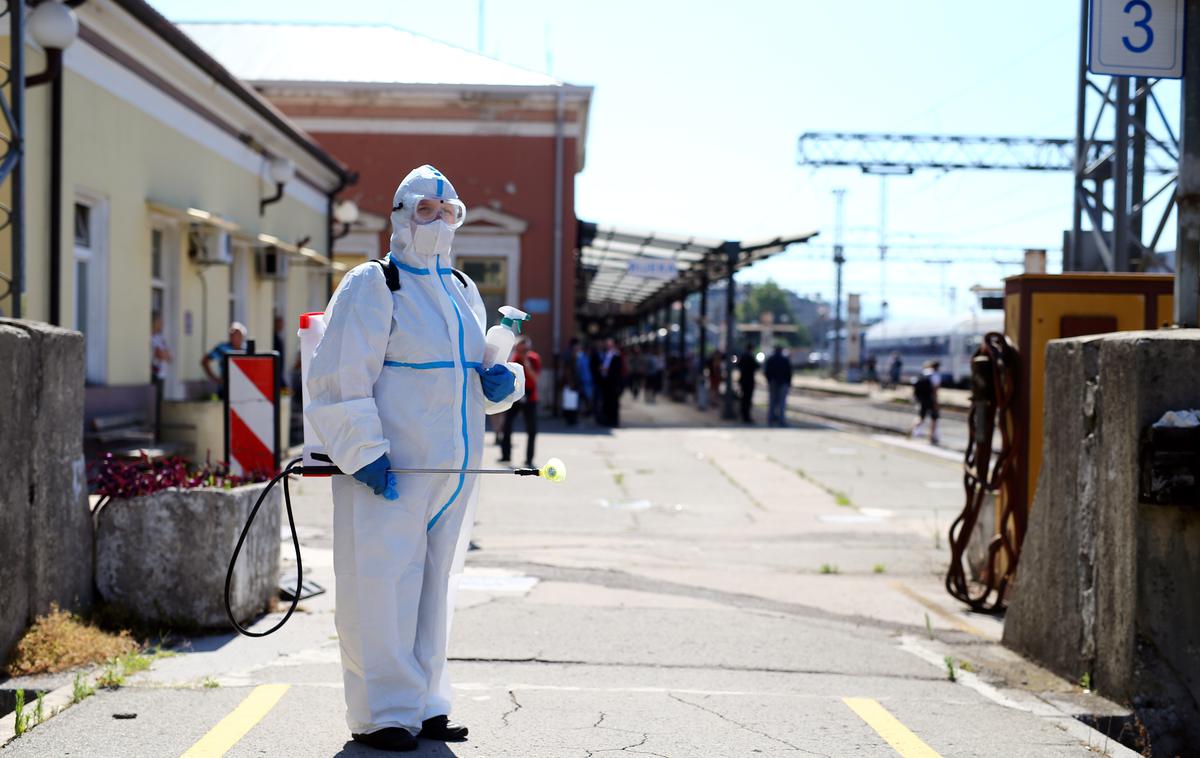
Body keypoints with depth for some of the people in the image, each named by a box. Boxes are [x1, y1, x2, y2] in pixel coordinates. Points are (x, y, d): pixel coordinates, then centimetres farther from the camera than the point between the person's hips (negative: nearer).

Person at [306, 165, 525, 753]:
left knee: (435, 585, 12)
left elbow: (474, 372, 29)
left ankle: (423, 704, 21)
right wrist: (363, 452, -19)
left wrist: (502, 381, 5)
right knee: (381, 585, -6)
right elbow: (339, 377, -11)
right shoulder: (371, 286, -4)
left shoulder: (463, 292, 19)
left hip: (453, 470, 7)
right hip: (387, 471, -7)